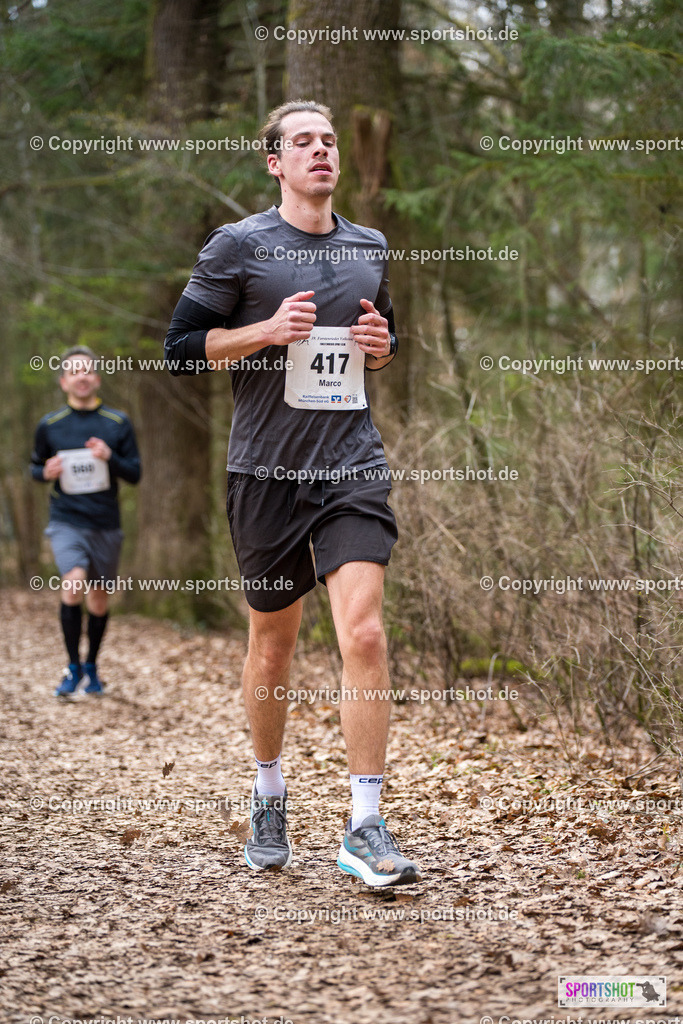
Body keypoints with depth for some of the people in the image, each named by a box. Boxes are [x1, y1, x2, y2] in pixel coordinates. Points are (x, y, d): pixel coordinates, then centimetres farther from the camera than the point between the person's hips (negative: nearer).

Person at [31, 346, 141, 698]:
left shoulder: (118, 423, 3)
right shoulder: (49, 425, 2)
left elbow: (134, 474, 4)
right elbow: (35, 465, 15)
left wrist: (110, 458, -16)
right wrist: (46, 472, -9)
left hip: (106, 524, 2)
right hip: (66, 521, -2)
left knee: (99, 599, 9)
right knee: (74, 584, -23)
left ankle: (91, 668, 30)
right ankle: (73, 668, -8)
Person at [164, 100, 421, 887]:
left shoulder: (369, 248, 12)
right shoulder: (237, 246, -1)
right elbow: (181, 347, -1)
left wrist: (381, 345, 3)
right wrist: (267, 331, -15)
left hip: (353, 466, 2)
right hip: (266, 468, -2)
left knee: (363, 635, -13)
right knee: (272, 645, 9)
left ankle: (365, 828, -8)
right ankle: (268, 793, 33)